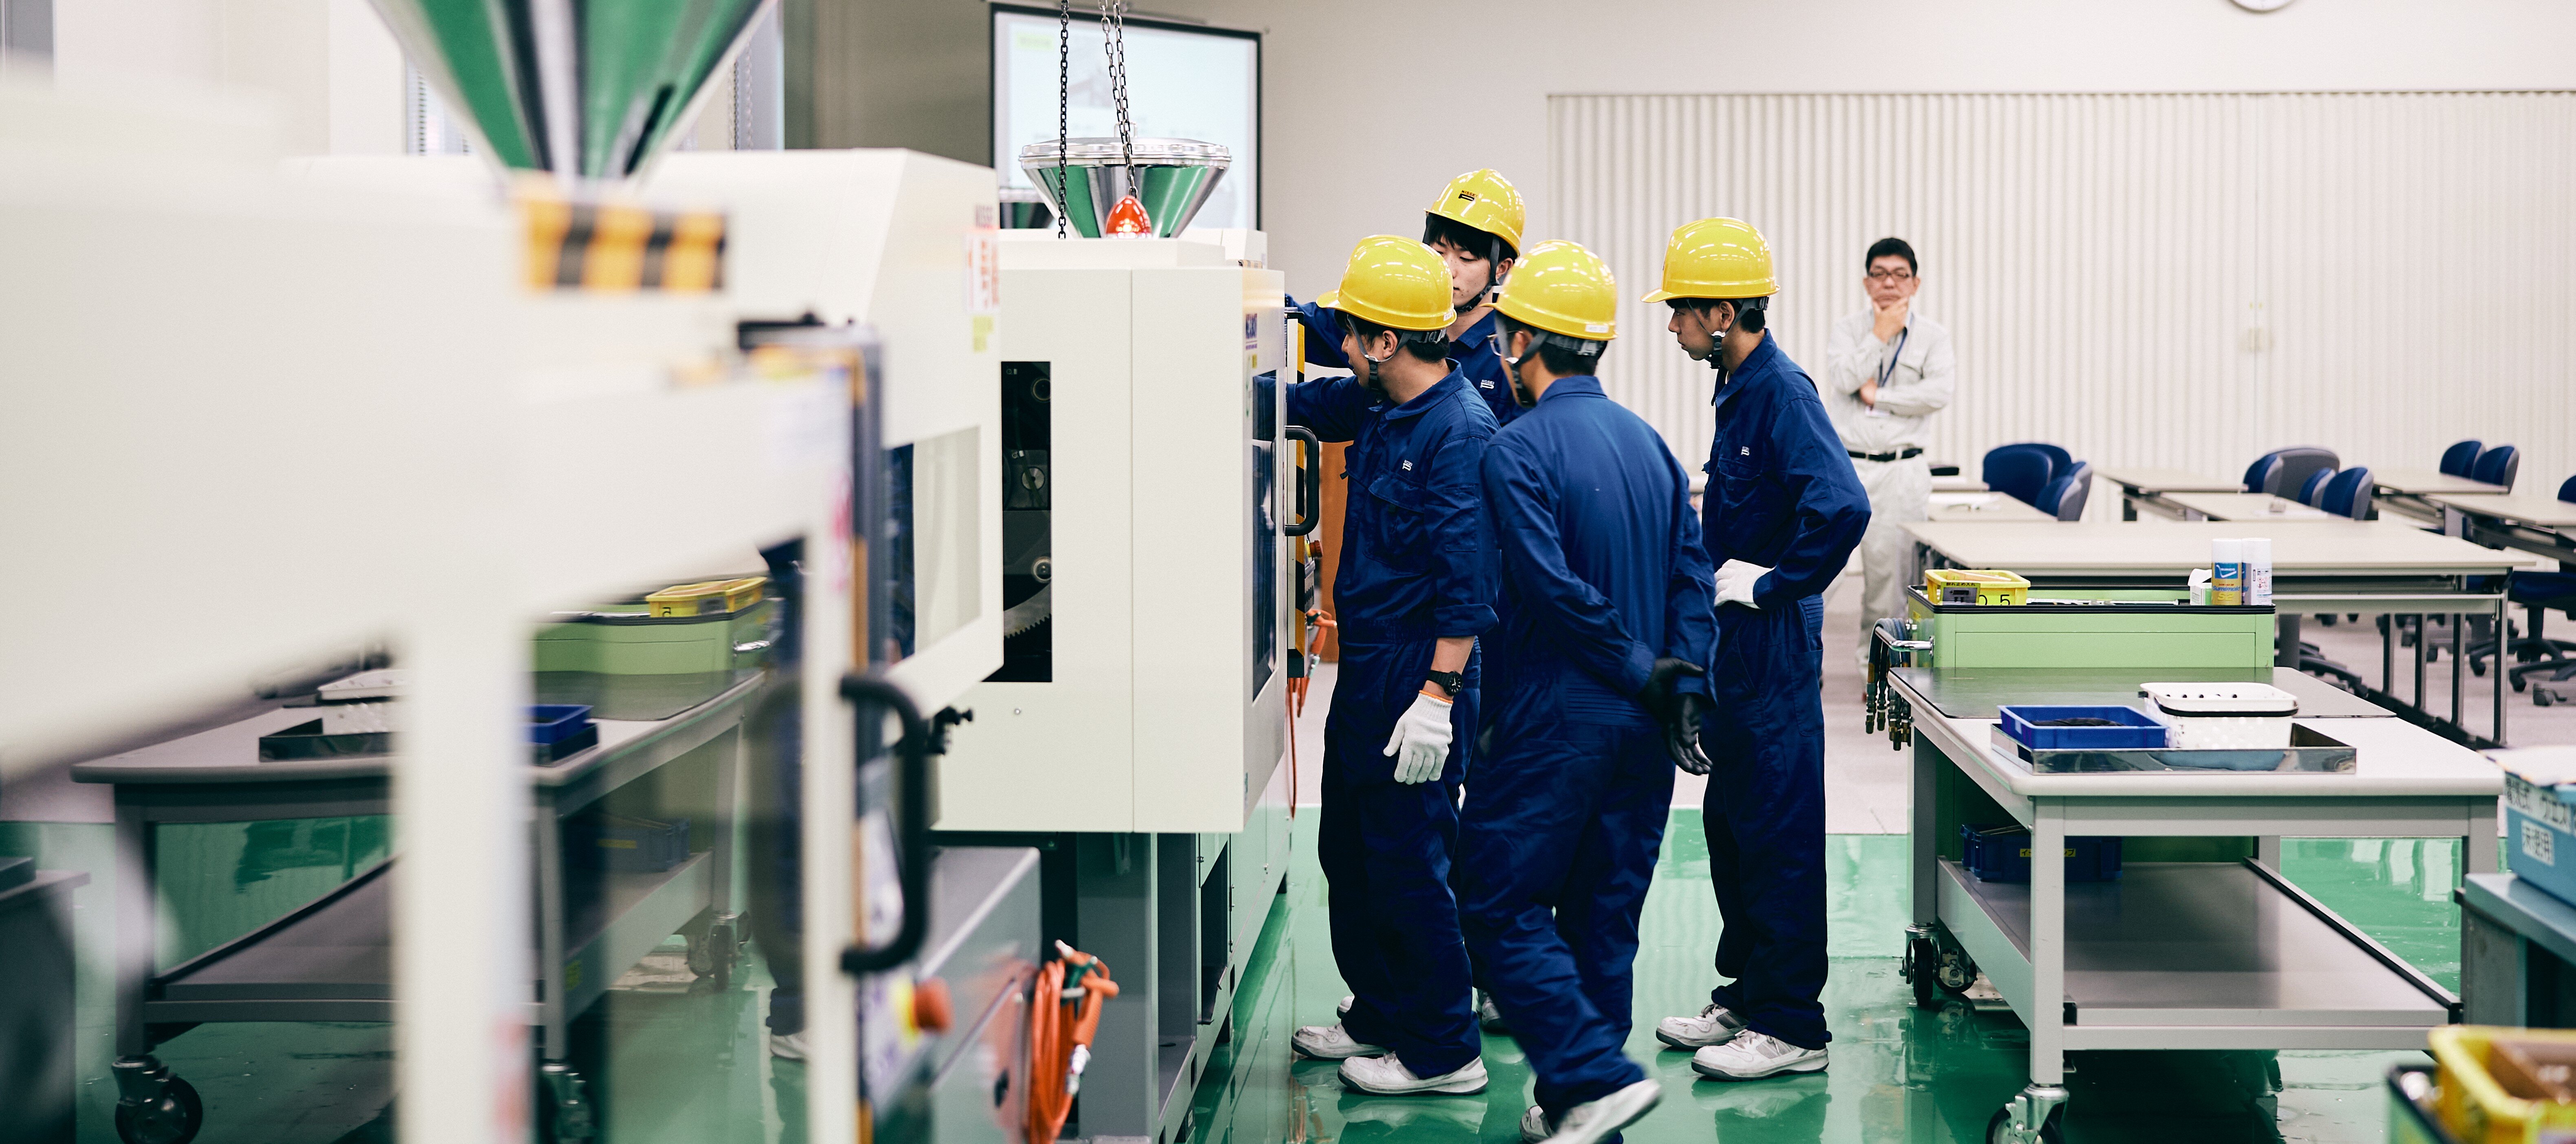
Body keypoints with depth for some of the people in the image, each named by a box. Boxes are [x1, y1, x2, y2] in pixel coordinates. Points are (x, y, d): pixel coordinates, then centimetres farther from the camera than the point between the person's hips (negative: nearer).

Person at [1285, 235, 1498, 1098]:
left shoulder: (1460, 430, -20)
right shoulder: (1376, 408, 8)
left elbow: (1469, 580, -23)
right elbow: (1302, 403, 28)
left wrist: (1437, 696, -26)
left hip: (1418, 673, -10)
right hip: (1365, 669, 10)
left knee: (1407, 866, -3)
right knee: (1349, 853, 18)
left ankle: (1444, 1052, 9)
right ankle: (1381, 1017, 32)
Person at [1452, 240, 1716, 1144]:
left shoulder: (1518, 450, -13)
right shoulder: (1648, 442, 11)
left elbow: (1554, 588, -21)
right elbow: (1692, 575, 5)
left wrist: (1642, 671, -12)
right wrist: (1682, 681, -1)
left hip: (1555, 722, -7)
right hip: (1640, 730, 7)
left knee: (1501, 908, 1)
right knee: (1604, 916, 13)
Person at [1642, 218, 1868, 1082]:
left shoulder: (1782, 392, -18)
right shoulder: (1741, 388, 11)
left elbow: (1842, 507, -30)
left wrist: (1772, 581, -22)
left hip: (1772, 647, -10)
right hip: (1734, 642, 10)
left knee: (1779, 832, -3)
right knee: (1733, 822, 17)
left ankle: (1791, 1026, 4)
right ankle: (1747, 997, 28)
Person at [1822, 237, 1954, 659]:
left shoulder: (1933, 335, 6)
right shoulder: (1848, 328, 9)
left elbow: (1940, 391, -10)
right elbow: (1843, 379, -9)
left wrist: (1878, 395, -10)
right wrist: (1881, 335, -7)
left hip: (1901, 470, 0)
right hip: (1844, 465, 0)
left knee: (1889, 568, -1)